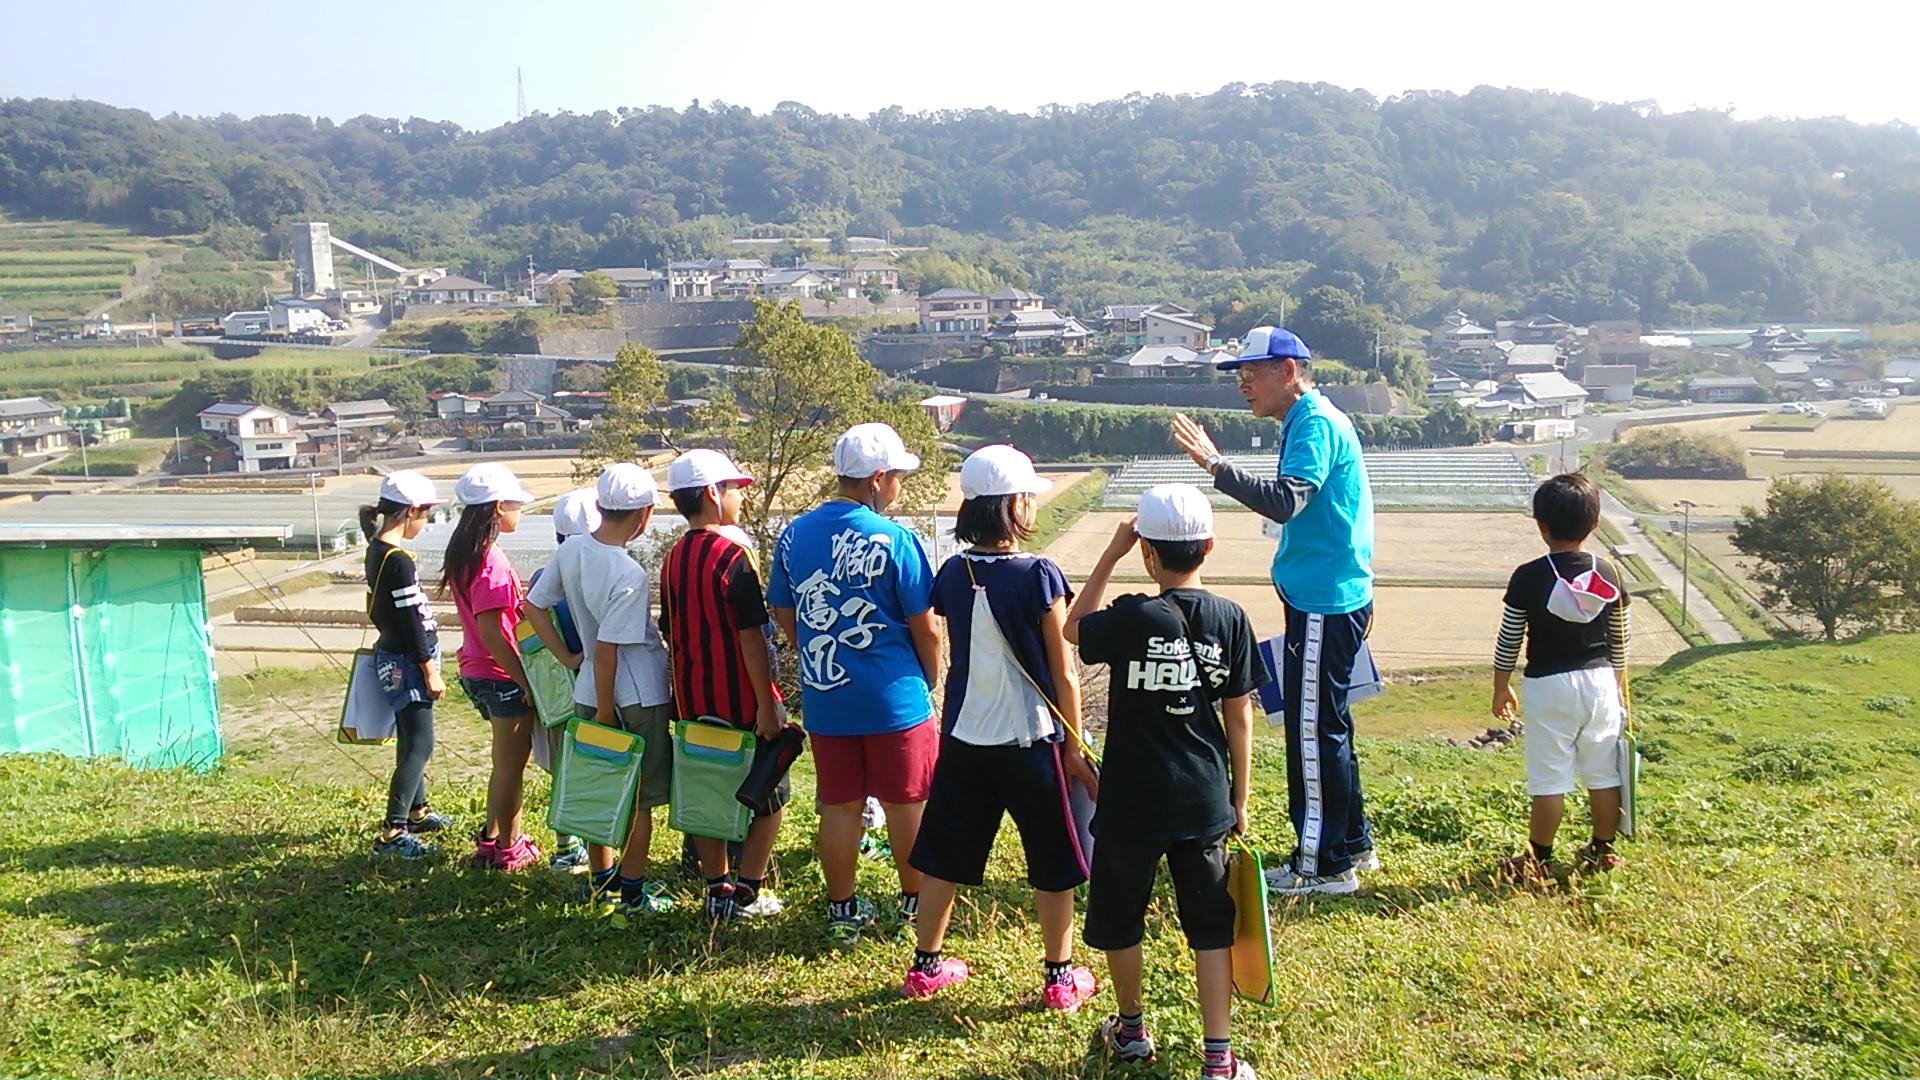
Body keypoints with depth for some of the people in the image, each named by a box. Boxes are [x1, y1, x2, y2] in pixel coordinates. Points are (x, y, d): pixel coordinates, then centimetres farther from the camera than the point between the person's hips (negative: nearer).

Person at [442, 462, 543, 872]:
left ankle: (493, 838, 33)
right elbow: (491, 632, -24)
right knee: (510, 765, 6)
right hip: (502, 674, -9)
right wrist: (526, 681, -20)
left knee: (506, 762, 22)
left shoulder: (463, 554, 7)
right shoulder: (490, 561, -22)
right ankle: (507, 849, 18)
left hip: (477, 670, 9)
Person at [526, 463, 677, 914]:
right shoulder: (630, 576, -24)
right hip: (638, 696, -7)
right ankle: (633, 891, 17)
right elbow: (607, 647, -23)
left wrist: (568, 658, 9)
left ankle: (602, 877, 33)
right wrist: (605, 710, -13)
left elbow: (533, 606, 5)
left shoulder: (570, 551, -3)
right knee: (640, 797, 7)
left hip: (588, 690, 7)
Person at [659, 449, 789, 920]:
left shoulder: (672, 559, 7)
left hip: (694, 702, 7)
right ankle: (747, 893, 8)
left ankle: (717, 890, 21)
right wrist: (767, 705, -17)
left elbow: (671, 633, 13)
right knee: (771, 797, 7)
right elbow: (751, 637, -19)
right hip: (742, 702, -7)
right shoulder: (732, 554, -16)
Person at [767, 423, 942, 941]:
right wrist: (930, 680, 8)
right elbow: (925, 627, -10)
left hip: (824, 699, 4)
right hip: (894, 699, -4)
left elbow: (783, 615, 11)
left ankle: (843, 909, 24)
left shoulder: (794, 535, 1)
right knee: (907, 803, 12)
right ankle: (915, 902, 25)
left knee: (839, 806, 13)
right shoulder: (894, 540, -15)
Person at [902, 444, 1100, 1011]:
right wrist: (1073, 748, -3)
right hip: (1031, 740, -4)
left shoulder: (952, 574, -2)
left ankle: (926, 966, 28)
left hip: (963, 736, 4)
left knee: (944, 855, 16)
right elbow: (1064, 674, -11)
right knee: (1053, 860, 12)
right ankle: (1061, 977, 22)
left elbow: (946, 648, 6)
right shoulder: (1039, 576, -16)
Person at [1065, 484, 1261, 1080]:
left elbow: (1073, 629, 7)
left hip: (1132, 802, -2)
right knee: (1211, 926, 12)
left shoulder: (1132, 619, -15)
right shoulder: (1231, 620, -5)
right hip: (1205, 802, 3)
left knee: (1119, 917, 18)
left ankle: (1131, 1029, 35)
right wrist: (1239, 800, 10)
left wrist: (1111, 553, 4)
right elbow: (1239, 717, 1)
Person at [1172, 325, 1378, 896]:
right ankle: (1352, 844, 29)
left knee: (1314, 730, -3)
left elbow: (1287, 501, -31)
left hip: (1323, 603, -11)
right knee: (1325, 726, 18)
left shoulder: (1314, 423, -16)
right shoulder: (1317, 419, 16)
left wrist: (1216, 466, -34)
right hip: (1336, 595, 11)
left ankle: (1327, 864, 6)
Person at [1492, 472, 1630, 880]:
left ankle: (1539, 859, 8)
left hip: (1548, 686, -4)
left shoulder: (1528, 578, -11)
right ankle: (1603, 851, 26)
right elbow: (1619, 642, 10)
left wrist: (1501, 688, 8)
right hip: (1601, 682, 4)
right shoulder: (1608, 575, 0)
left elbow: (1509, 641, -5)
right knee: (1604, 774, 13)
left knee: (1549, 778, 1)